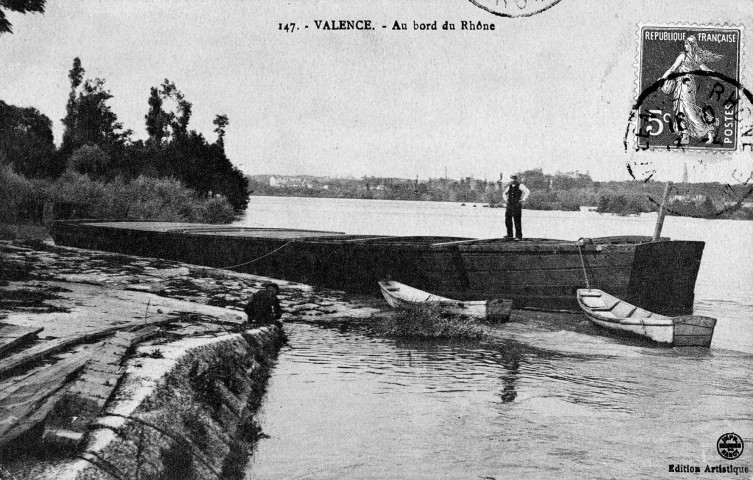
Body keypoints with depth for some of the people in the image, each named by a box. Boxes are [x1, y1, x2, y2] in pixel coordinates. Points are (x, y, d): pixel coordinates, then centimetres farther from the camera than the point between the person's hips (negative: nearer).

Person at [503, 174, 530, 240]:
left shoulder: (520, 185, -5)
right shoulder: (510, 186, 14)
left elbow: (527, 191, -19)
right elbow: (505, 193, 31)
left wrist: (523, 199, -18)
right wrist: (506, 200, 16)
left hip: (517, 205, -6)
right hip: (510, 205, 6)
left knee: (517, 220, -6)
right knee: (507, 219, 2)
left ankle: (518, 236, 0)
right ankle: (510, 235, 10)